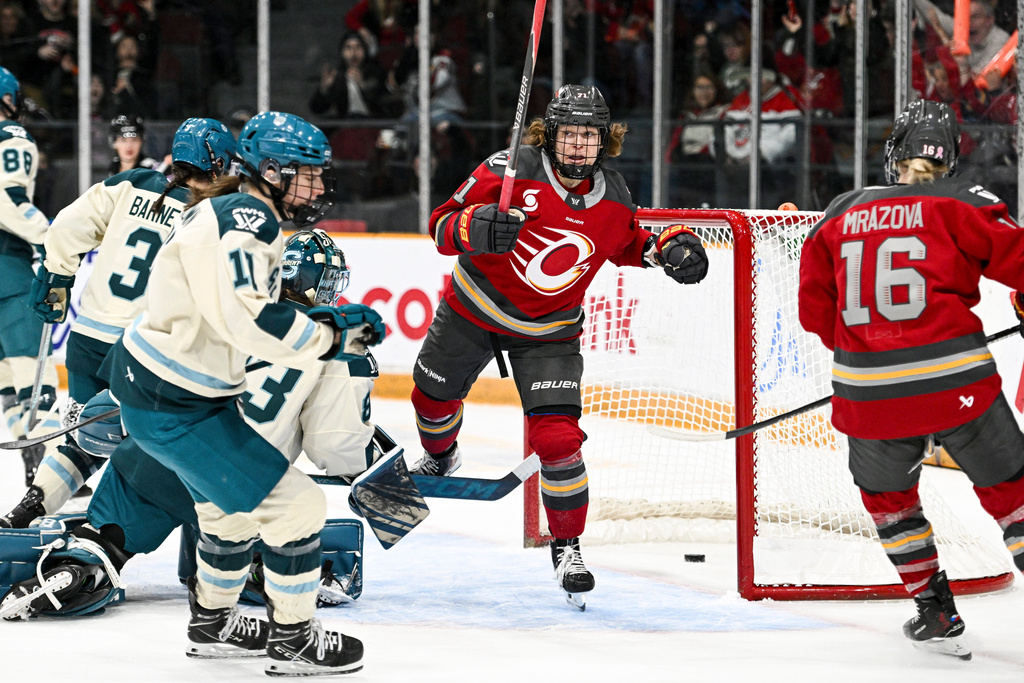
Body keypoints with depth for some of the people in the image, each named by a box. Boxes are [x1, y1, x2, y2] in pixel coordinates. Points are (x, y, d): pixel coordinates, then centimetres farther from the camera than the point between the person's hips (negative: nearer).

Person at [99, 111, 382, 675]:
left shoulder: (246, 218, 13)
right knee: (293, 503, -8)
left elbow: (250, 315, 18)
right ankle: (293, 639, 6)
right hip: (172, 405, -11)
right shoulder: (243, 221, -21)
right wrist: (330, 339, -22)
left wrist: (325, 321, 6)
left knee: (235, 504, 29)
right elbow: (248, 321, -33)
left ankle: (213, 621, 46)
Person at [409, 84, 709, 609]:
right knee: (434, 397, 21)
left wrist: (667, 248, -7)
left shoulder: (613, 198, -10)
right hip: (473, 309, 0)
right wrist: (474, 229, -42)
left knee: (557, 437, -15)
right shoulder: (509, 171, -23)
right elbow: (442, 224, -20)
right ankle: (439, 458, 58)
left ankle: (567, 547, 2)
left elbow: (625, 244, 13)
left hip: (548, 331, 0)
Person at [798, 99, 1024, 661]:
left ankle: (936, 615, 23)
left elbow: (816, 311, 17)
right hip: (956, 381, -2)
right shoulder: (959, 203, 2)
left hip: (869, 393, 2)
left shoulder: (837, 216, 11)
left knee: (886, 493, 26)